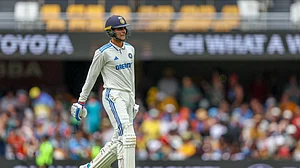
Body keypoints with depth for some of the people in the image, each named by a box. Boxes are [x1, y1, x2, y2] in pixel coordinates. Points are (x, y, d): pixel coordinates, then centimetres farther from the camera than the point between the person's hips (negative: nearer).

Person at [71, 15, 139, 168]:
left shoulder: (130, 49, 13)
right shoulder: (103, 53, -8)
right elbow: (91, 77, -2)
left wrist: (133, 100, 24)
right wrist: (81, 101, -1)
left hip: (127, 97, 8)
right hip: (113, 96, -8)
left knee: (118, 141, 7)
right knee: (127, 136, -18)